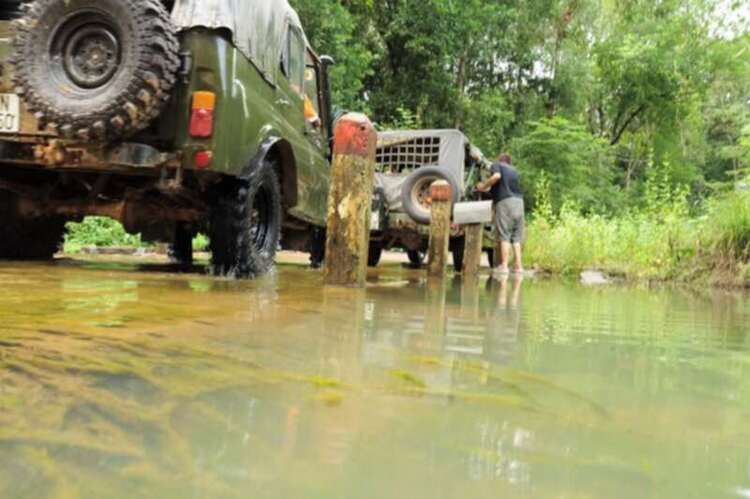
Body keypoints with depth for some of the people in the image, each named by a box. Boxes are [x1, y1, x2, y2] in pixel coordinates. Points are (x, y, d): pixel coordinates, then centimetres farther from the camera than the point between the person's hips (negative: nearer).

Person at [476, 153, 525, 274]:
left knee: (504, 236, -5)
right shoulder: (515, 171, 27)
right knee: (516, 237, 9)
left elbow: (496, 176, -11)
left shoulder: (496, 165, 11)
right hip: (519, 201, 5)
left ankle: (504, 265, -8)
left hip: (504, 202, -5)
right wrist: (489, 189, 38)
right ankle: (518, 265, 6)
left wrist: (484, 186, 0)